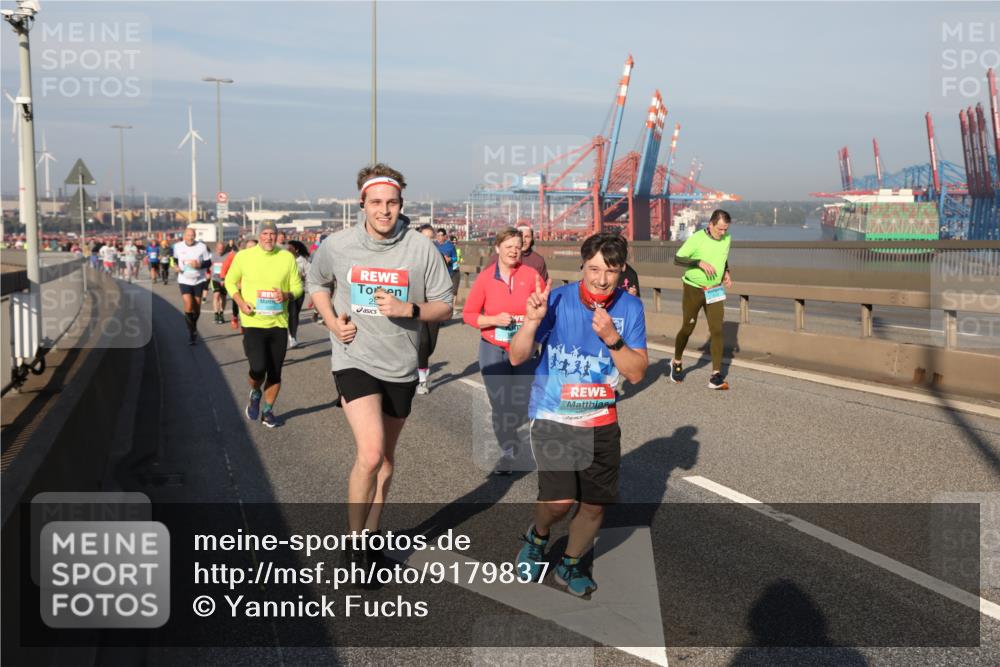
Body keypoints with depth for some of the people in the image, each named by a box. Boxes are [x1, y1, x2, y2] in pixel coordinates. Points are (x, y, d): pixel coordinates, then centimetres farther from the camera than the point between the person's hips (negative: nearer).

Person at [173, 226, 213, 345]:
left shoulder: (202, 247, -9)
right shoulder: (178, 246, -2)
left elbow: (208, 263, -4)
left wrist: (199, 265, -22)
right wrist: (176, 266, -3)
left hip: (199, 281, 0)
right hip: (184, 281, 0)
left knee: (197, 308, 9)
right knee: (188, 307, -15)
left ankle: (194, 327, 35)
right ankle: (191, 332, -3)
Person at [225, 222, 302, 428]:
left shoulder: (287, 258, 1)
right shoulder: (244, 256, -1)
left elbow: (298, 287, 6)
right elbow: (230, 281, 11)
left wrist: (287, 296, -17)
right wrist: (240, 302, -6)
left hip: (279, 323, 2)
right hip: (253, 322, -2)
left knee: (275, 373, 8)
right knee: (258, 369, -15)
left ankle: (267, 411, 28)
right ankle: (255, 394, 20)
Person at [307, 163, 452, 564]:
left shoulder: (421, 249, -7)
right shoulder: (337, 246, -5)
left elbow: (444, 306, -1)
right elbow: (317, 283, 15)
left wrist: (409, 309, -20)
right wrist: (331, 321, -3)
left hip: (401, 367, 3)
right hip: (354, 360, -2)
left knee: (385, 459, 16)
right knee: (370, 455, -19)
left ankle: (371, 536, 36)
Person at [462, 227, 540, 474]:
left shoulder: (530, 275, -3)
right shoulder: (485, 277, -3)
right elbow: (468, 314, -1)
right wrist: (494, 319, -15)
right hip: (493, 350, 0)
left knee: (524, 404, 0)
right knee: (500, 405, 2)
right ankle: (507, 452, 20)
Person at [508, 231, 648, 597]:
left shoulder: (631, 308, -6)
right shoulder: (557, 300, -14)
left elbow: (638, 373, -6)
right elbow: (517, 358, -12)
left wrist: (613, 339, -22)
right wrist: (532, 321, -31)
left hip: (602, 422, 3)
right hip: (553, 417, -3)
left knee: (595, 504, 8)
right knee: (560, 500, -18)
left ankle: (570, 564, 37)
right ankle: (538, 536, 18)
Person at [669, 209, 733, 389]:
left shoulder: (727, 239, 1)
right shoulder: (696, 239, -16)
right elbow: (677, 259, -17)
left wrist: (726, 273, 1)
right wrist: (700, 262, -28)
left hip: (715, 291, 4)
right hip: (693, 289, -3)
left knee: (717, 330, -8)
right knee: (687, 329, 8)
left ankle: (716, 376, -8)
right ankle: (677, 363, 35)